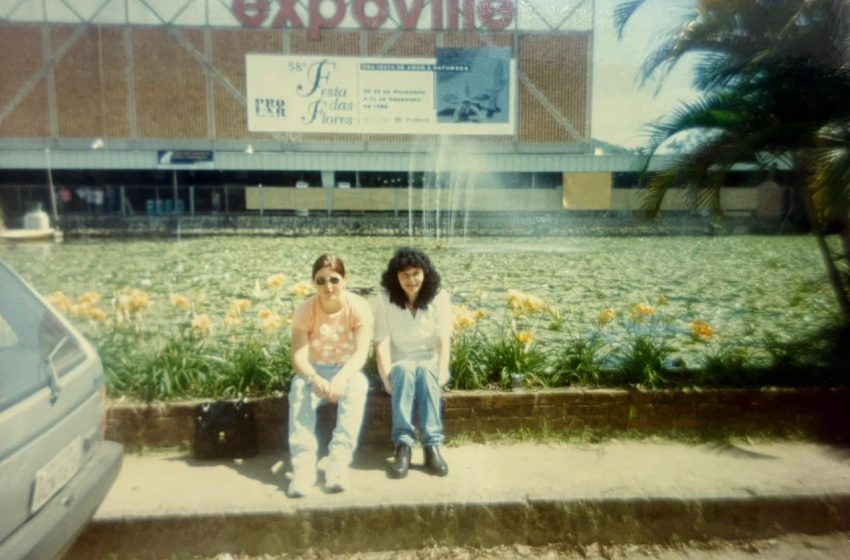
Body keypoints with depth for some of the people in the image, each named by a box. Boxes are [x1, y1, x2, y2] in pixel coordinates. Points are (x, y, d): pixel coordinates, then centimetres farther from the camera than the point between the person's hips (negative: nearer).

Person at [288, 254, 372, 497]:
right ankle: (303, 464, -36)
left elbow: (361, 353, -24)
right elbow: (299, 357, -20)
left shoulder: (359, 307, -14)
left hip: (348, 371, -1)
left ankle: (339, 461, -38)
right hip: (315, 371, 1)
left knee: (357, 385, -35)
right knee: (299, 388, -32)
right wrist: (315, 379, -43)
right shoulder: (305, 311, -10)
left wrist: (341, 376, -45)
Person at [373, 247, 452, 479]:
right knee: (406, 371, -34)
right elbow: (382, 343, -12)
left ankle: (432, 446, -36)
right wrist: (388, 375, -27)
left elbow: (444, 340, -10)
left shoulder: (439, 298, -3)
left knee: (425, 371, -34)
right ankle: (403, 445, -37)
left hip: (430, 366, 0)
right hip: (399, 368, 0)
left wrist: (442, 372, -26)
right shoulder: (384, 300, -4)